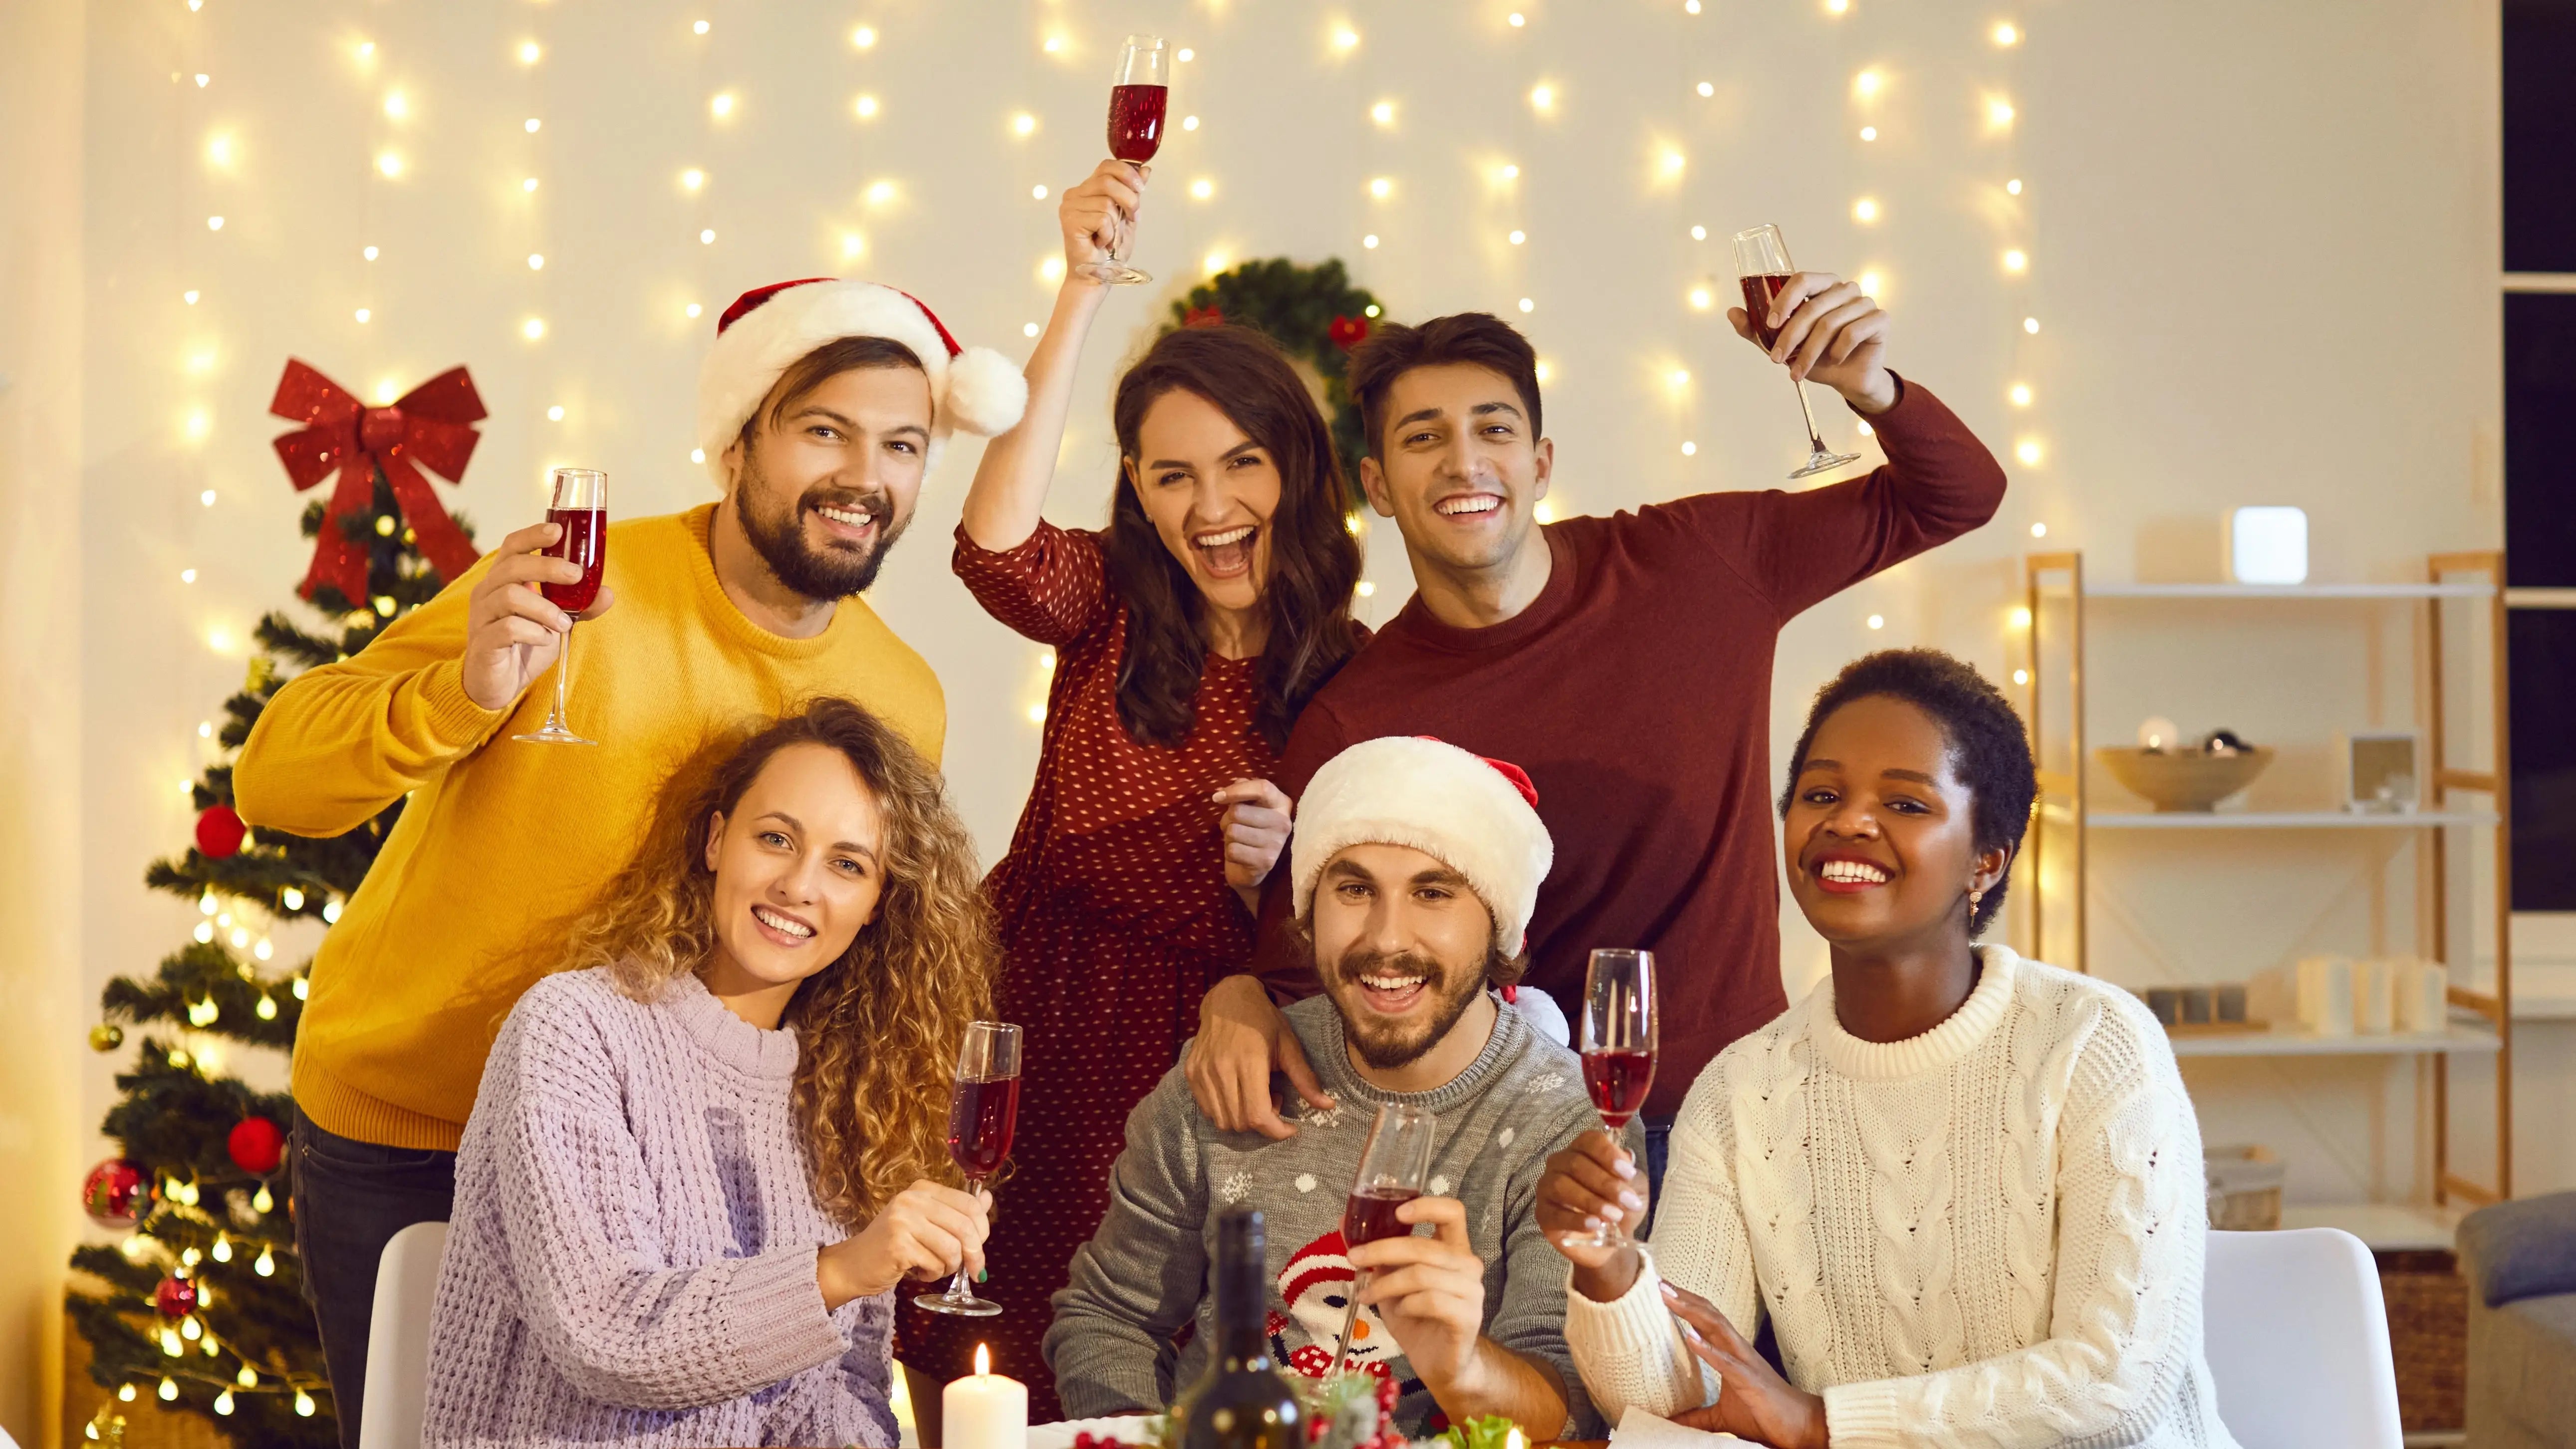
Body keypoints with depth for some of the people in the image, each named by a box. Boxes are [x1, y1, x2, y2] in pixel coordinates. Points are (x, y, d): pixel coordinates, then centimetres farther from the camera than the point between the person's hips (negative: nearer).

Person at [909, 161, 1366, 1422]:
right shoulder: (1113, 609, -2)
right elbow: (995, 547, -26)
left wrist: (1275, 873, -23)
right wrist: (1083, 291, -28)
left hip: (1194, 1057, -1)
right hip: (1034, 1021, 1)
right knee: (977, 1366, 5)